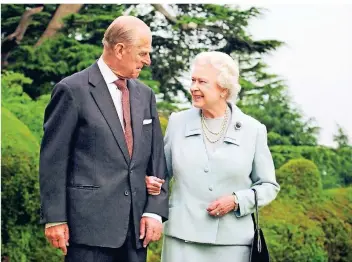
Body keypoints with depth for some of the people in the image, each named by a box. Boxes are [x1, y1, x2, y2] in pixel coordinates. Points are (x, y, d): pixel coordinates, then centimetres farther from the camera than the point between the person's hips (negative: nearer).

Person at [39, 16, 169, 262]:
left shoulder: (145, 94, 12)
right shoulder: (73, 90, -5)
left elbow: (156, 157, 12)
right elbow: (53, 158, -6)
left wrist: (155, 210, 2)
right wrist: (55, 218, -8)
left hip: (136, 224, 6)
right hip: (90, 223, -5)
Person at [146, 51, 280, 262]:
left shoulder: (252, 130, 2)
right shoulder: (178, 122, 6)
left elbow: (269, 186, 7)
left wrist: (237, 200, -9)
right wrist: (153, 182, -5)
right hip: (182, 236, 1)